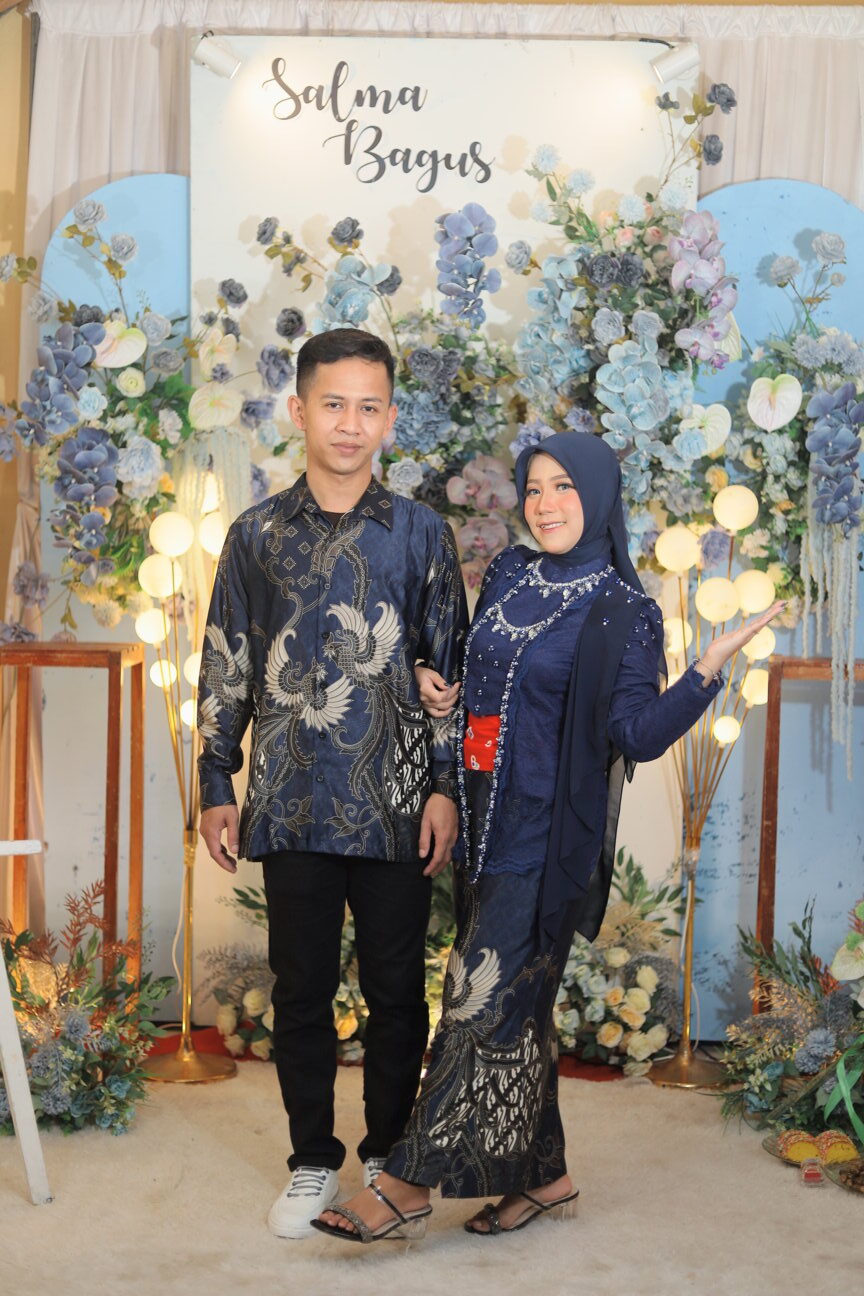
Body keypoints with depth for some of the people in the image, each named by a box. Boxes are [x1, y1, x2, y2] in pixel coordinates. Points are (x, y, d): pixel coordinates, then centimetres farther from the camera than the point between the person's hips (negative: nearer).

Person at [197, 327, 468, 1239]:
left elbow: (450, 666, 4)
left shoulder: (421, 533, 3)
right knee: (301, 989, 9)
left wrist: (446, 787, -2)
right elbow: (225, 669, 7)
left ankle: (388, 1156, 24)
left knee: (397, 991, 8)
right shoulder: (257, 536, 5)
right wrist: (216, 788, 4)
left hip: (395, 806, 0)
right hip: (291, 807, 1)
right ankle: (313, 1162, 23)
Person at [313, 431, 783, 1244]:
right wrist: (441, 688, 3)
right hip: (485, 817, 7)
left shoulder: (622, 613, -8)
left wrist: (710, 667, -27)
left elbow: (638, 735, -15)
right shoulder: (507, 575, 9)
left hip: (545, 833, -7)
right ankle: (542, 1171, 24)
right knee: (515, 998, 12)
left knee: (484, 998, -5)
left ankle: (410, 1183, 2)